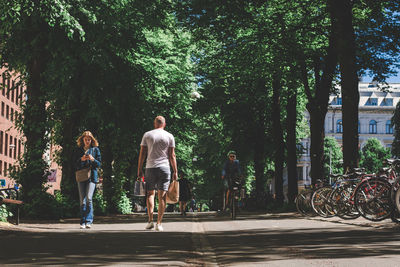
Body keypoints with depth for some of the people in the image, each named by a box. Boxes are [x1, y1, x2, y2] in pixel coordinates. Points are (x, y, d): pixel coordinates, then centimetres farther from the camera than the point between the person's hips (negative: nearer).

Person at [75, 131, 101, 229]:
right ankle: (83, 222, 4)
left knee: (89, 198, -16)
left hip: (92, 176, -2)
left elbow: (99, 164, 7)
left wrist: (93, 159, -11)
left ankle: (89, 221, -12)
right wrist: (81, 159, -8)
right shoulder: (79, 150, 13)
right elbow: (75, 164, 10)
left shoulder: (95, 149, 8)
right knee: (82, 200, 0)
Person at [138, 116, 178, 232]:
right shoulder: (169, 136, 4)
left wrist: (139, 169, 8)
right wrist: (175, 171, 6)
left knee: (150, 193, 12)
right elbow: (172, 155, 2)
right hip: (164, 168, -1)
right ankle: (159, 224, -2)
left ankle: (150, 220, 0)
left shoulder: (147, 135, 5)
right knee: (162, 196, 1)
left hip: (150, 167, 1)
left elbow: (142, 153, 4)